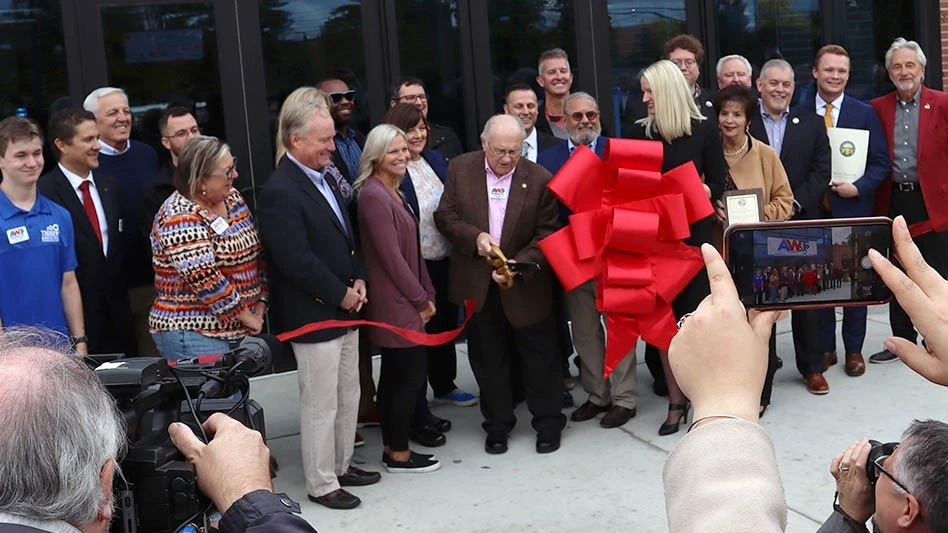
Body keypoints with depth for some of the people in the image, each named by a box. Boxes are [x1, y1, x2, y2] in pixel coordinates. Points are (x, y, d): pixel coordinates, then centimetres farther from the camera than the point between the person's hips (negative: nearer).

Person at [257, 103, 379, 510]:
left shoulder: (322, 178, 10)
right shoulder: (279, 193, -20)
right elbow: (297, 261, -24)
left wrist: (358, 279, 4)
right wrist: (341, 295, -15)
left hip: (345, 309, 9)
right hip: (314, 317, -9)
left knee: (348, 396, 19)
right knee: (321, 404, 2)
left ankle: (341, 465, 34)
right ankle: (321, 484, 16)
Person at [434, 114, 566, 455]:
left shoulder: (539, 178, -8)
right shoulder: (460, 169, -2)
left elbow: (547, 233, -7)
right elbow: (445, 216, 0)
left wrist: (519, 266, -20)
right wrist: (475, 237, -18)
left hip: (526, 286, -2)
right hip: (478, 285, 2)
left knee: (539, 356, 8)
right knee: (487, 358, 12)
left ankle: (548, 422, 24)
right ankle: (498, 425, 26)